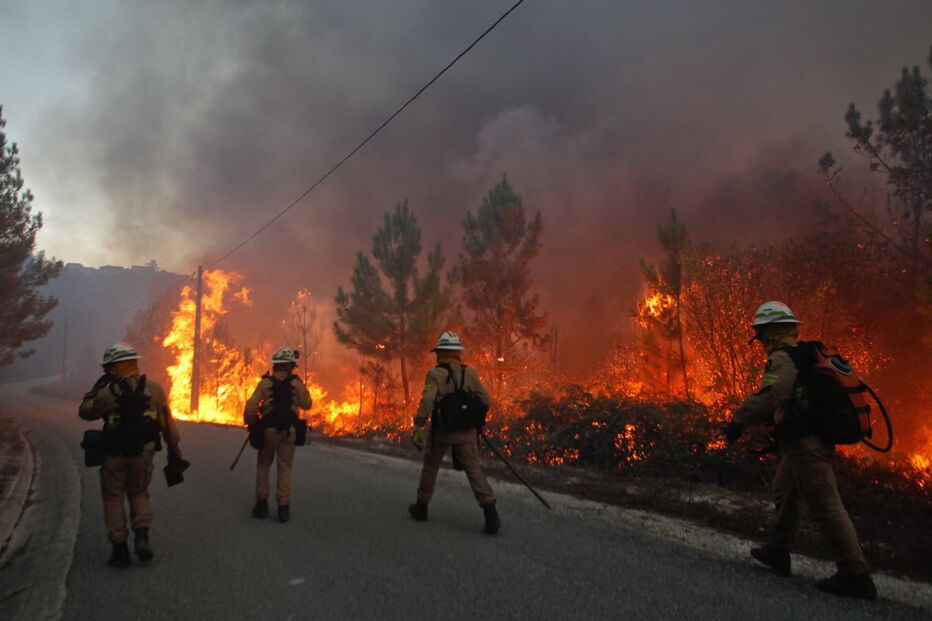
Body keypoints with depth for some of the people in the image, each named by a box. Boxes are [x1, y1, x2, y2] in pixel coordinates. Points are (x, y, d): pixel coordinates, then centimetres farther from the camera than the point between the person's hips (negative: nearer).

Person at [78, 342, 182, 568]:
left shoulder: (108, 392, -13)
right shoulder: (154, 389, -4)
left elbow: (85, 412, 3)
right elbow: (167, 423, 0)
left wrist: (98, 388, 10)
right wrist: (174, 449, 8)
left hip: (115, 455, -3)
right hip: (143, 453, 3)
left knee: (114, 499, 12)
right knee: (139, 493, 21)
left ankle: (120, 549, 13)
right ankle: (142, 535, 3)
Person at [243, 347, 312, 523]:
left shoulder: (265, 383, -3)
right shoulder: (296, 383, -2)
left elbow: (251, 405, -8)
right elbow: (307, 404, 7)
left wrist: (250, 424, 5)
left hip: (268, 429, 0)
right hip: (289, 430, 0)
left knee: (263, 465, 16)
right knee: (285, 467, 7)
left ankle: (262, 503, 16)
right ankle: (284, 507, 4)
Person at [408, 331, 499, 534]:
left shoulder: (436, 375, -7)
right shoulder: (470, 374, 3)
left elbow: (427, 402, -20)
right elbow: (486, 401, 1)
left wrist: (418, 428, -17)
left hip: (441, 430, -2)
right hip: (466, 432, 2)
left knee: (430, 467, 18)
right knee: (474, 470, -1)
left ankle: (421, 507, 32)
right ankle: (491, 514, -13)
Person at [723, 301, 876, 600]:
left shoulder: (783, 359, -16)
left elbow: (770, 396, -29)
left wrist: (739, 421, -23)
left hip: (805, 445, -11)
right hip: (814, 439, 11)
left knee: (826, 506, -7)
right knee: (786, 493, 23)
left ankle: (856, 576, -1)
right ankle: (778, 552, 34)